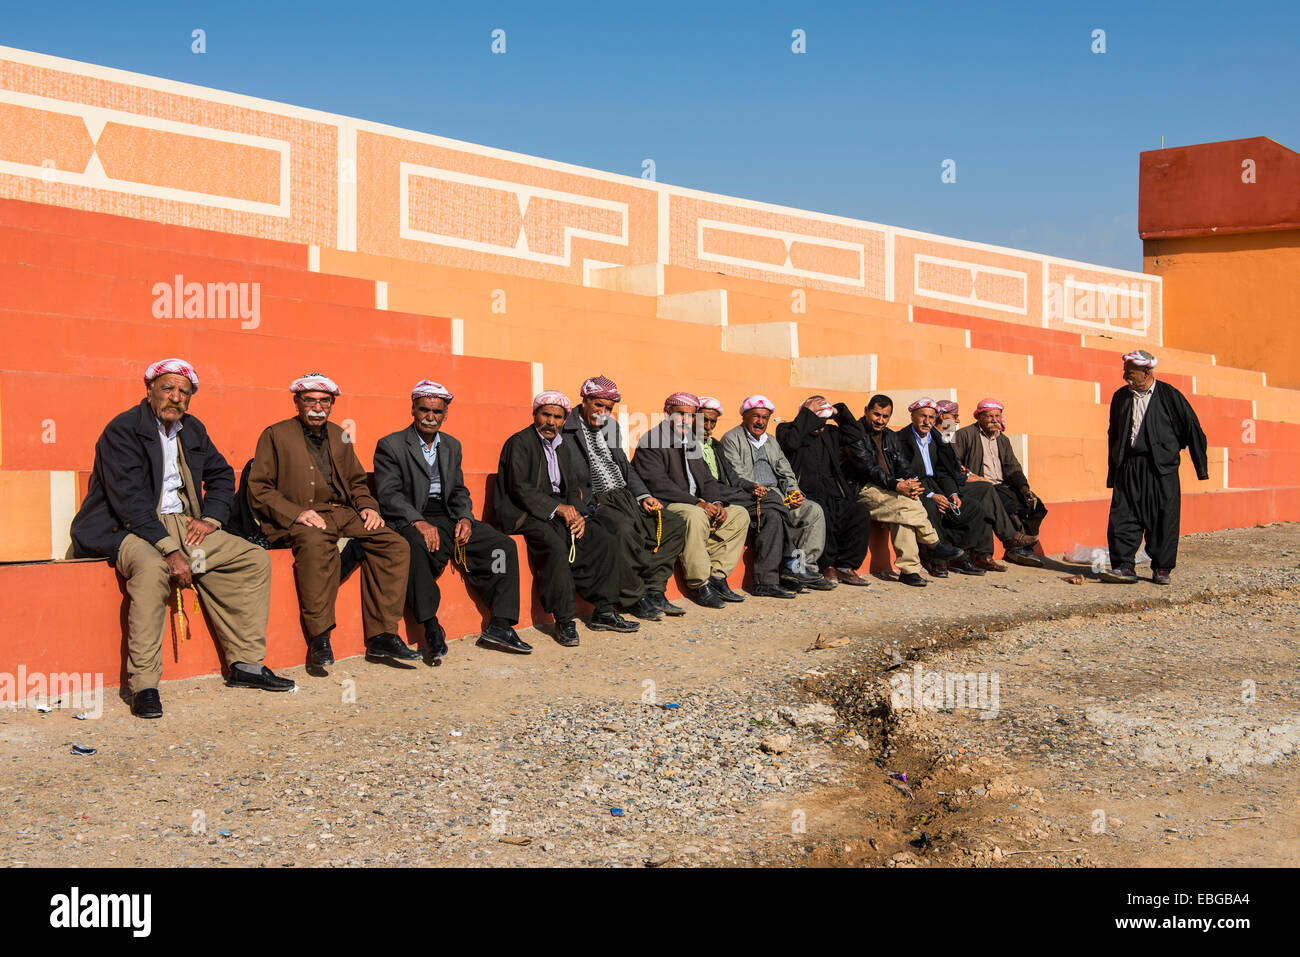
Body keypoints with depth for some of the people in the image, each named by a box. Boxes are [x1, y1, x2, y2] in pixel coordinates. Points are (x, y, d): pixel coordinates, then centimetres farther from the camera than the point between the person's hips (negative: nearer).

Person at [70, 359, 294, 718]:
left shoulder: (193, 430, 13)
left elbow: (222, 475, 22)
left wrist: (210, 519, 1)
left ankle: (246, 663, 0)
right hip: (129, 529, -7)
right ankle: (143, 685, -33)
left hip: (183, 524, 8)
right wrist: (170, 551, -28)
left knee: (254, 560, -5)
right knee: (152, 567, -39)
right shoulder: (123, 429, -10)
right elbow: (129, 499, -20)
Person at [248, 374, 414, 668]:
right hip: (300, 518, -6)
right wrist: (296, 512, -17)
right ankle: (319, 639, -31)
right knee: (317, 543, -40)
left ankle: (382, 636, -16)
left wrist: (367, 506, 4)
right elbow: (258, 489, -1)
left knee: (395, 545, -17)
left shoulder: (339, 436, 23)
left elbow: (356, 482, 28)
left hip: (343, 512, 6)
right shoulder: (275, 435, 6)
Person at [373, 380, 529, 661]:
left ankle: (499, 626, -13)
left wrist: (464, 517, -3)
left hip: (447, 519, 6)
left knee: (504, 545, -12)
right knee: (417, 546, -40)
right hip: (410, 520, -6)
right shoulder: (390, 445, 1)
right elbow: (389, 495, -9)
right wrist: (419, 522, -24)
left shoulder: (452, 446, 20)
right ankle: (432, 630, -34)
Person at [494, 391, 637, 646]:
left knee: (606, 541, -7)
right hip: (527, 514, -8)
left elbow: (571, 487, 17)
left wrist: (578, 514, -4)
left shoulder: (560, 445, 18)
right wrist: (557, 508, -20)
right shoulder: (520, 442, -6)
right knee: (555, 546, -34)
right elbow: (519, 488, -16)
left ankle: (603, 612, -1)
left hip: (561, 511, 8)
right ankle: (564, 620, -24)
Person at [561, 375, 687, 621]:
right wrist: (588, 506, -21)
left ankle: (653, 590, -8)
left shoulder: (611, 426, 20)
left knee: (674, 525, -8)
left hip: (625, 497, 8)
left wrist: (643, 496, 8)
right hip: (594, 502, -8)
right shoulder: (564, 431, -3)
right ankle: (634, 598, -20)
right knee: (625, 530, -36)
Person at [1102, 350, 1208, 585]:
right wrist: (1112, 474, 14)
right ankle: (1124, 567, -3)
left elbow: (1192, 428, 4)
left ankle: (1161, 569, 11)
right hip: (1128, 468, 3)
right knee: (1122, 516, -6)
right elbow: (1113, 435, 18)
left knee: (1163, 519, 0)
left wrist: (1201, 466, 1)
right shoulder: (1120, 397, 13)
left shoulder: (1169, 395, 1)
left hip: (1161, 468, -3)